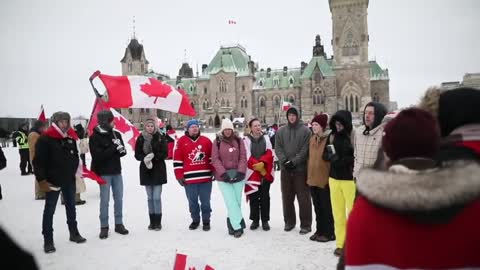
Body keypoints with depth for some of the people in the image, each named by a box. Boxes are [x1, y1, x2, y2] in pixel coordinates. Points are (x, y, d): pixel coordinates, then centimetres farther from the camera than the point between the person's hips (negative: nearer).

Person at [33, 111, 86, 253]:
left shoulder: (71, 137, 6)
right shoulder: (45, 139, -12)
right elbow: (38, 161, -14)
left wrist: (75, 172, 7)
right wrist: (42, 180, -17)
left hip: (69, 179, 6)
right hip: (52, 180, -6)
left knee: (71, 207, 16)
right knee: (49, 210, 4)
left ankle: (74, 233, 30)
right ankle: (48, 240, 13)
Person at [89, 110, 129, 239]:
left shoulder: (116, 134, 5)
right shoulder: (94, 137, -9)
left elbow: (123, 151, 9)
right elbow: (98, 156, -17)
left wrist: (122, 150, -15)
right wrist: (114, 148, -20)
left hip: (117, 171, 5)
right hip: (104, 173, -4)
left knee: (119, 198, 9)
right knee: (104, 200, 1)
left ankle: (119, 224, 20)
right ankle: (104, 227, 12)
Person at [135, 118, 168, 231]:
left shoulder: (161, 138, -3)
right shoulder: (140, 138, 3)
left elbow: (165, 153, -5)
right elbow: (137, 154, 2)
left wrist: (154, 156, -21)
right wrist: (144, 158, -18)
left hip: (158, 170, -2)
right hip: (146, 170, 3)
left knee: (157, 197, -4)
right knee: (150, 197, 10)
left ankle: (158, 222, 7)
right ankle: (152, 221, 20)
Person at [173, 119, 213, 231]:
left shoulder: (206, 141, 5)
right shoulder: (182, 141, 1)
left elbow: (212, 158, 10)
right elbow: (177, 161, 1)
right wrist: (180, 176, -3)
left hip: (205, 178, 1)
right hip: (189, 179, 0)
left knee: (205, 201, 9)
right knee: (192, 202, 12)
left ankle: (206, 221, 22)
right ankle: (195, 220, 28)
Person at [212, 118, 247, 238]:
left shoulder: (238, 140, 5)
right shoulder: (217, 141, 2)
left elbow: (243, 157, 1)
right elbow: (215, 159, -3)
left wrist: (240, 171, -12)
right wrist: (223, 172, -14)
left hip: (238, 176, 2)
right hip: (223, 177, -2)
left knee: (237, 202, 6)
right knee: (231, 202, -7)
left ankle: (232, 223, 22)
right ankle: (238, 226, -4)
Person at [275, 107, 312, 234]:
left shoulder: (305, 130, -2)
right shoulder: (281, 131, 9)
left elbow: (305, 149, -9)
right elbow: (278, 148, 3)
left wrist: (294, 161, -16)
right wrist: (284, 161, -12)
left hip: (301, 168, -4)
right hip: (285, 169, 4)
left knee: (303, 197, 0)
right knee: (287, 197, 12)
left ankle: (305, 224, 9)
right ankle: (289, 221, 26)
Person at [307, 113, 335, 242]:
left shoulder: (329, 138, -12)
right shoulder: (312, 139, 12)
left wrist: (330, 177, -16)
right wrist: (308, 175, 15)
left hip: (324, 178, -8)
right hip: (313, 178, 8)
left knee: (326, 207, 3)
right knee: (317, 207, 16)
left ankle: (329, 233, 15)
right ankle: (320, 230, 28)